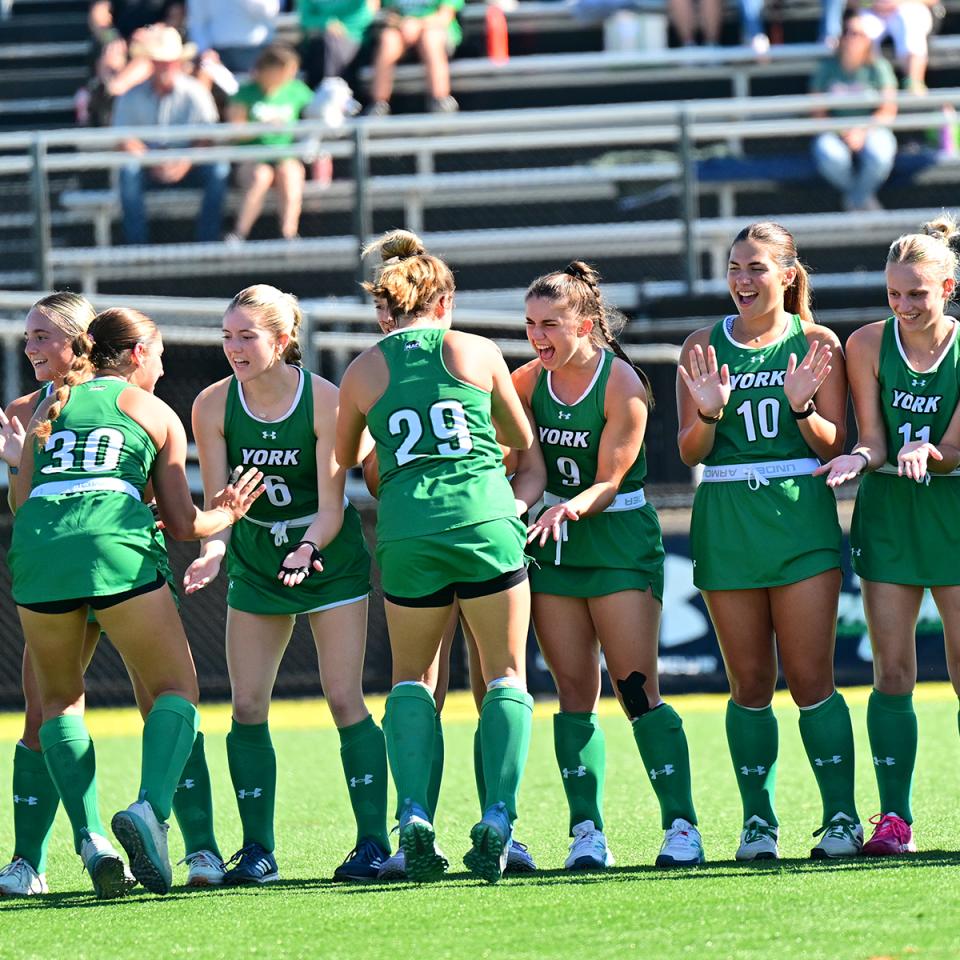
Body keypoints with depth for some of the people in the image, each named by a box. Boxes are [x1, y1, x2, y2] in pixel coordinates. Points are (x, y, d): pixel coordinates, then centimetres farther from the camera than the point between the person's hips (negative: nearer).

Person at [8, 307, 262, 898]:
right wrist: (228, 515, 39)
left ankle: (90, 839, 2)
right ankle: (151, 809, -17)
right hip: (116, 548, -3)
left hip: (37, 545, 3)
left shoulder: (51, 408, 26)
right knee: (176, 688, 9)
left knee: (60, 700, 19)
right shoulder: (155, 413, 19)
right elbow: (184, 524, 18)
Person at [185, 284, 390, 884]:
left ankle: (374, 842, -3)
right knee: (247, 705, -3)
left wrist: (309, 547, -39)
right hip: (255, 561, 3)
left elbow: (331, 505, -19)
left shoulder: (325, 401, -19)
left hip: (330, 557, -3)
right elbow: (218, 501, -10)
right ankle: (258, 851, 4)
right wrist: (213, 551, -30)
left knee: (345, 699, -8)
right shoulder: (213, 407, -11)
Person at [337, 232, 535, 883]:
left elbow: (343, 459, 24)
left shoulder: (364, 371, 9)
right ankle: (498, 818, -6)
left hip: (406, 531, 1)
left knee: (411, 676, 17)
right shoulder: (477, 352, 8)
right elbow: (524, 442, 20)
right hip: (486, 519, -1)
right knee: (507, 672, 10)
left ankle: (414, 816, -2)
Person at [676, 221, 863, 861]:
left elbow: (834, 446, 2)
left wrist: (802, 406, -17)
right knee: (749, 683, 4)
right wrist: (708, 412, -15)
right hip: (726, 517, 2)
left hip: (800, 513, -2)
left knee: (811, 680, -6)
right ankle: (758, 822, 8)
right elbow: (689, 452, 5)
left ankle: (842, 817, -1)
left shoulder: (816, 346, 4)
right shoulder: (703, 348, 9)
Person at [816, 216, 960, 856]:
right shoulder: (868, 345, -1)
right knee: (892, 672, -2)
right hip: (888, 514, 1)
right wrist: (861, 458, -24)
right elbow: (872, 439, -1)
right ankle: (894, 817, -1)